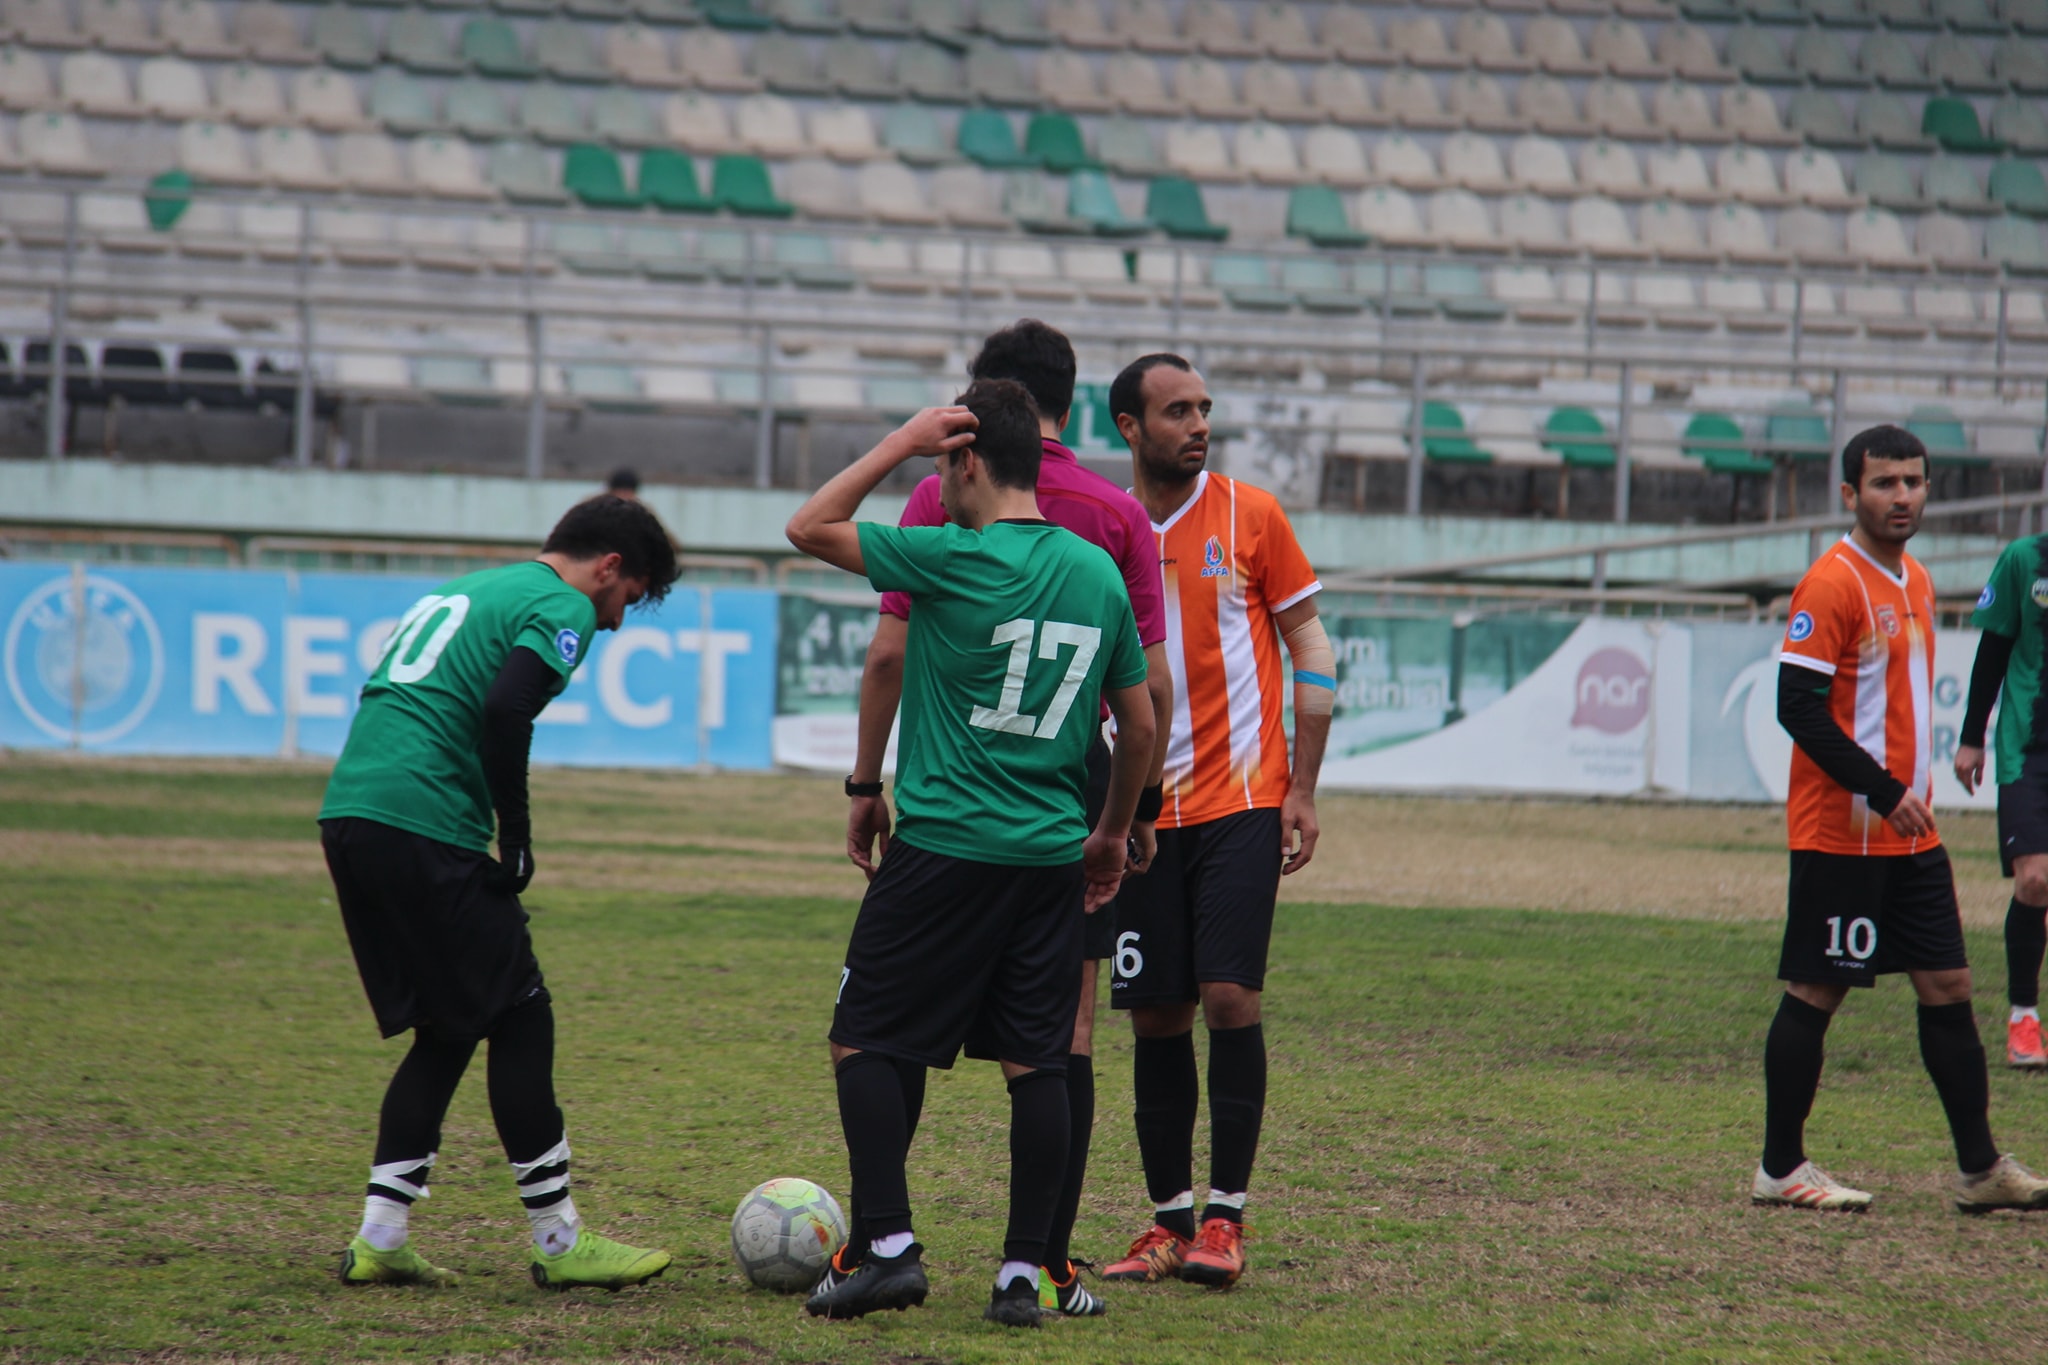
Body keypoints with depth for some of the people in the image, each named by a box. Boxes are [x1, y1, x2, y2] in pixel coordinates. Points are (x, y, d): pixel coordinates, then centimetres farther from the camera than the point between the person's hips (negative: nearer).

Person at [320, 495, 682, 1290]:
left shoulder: (463, 590, 27)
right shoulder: (562, 609, -1)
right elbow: (506, 709, -18)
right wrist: (516, 836, -9)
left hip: (346, 815, 9)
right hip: (422, 829, -9)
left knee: (444, 1032, 16)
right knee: (520, 1020, 1)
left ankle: (378, 1239, 11)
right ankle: (558, 1244, 5)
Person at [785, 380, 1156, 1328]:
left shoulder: (954, 559, -11)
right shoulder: (1099, 574, 7)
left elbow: (811, 528, -1)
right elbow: (1140, 725, 14)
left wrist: (902, 442, 2)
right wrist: (1113, 834, 26)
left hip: (945, 848, -5)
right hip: (1052, 857, 5)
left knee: (865, 1043, 5)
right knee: (1036, 1063, 6)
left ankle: (890, 1248, -3)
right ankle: (1023, 1273, 5)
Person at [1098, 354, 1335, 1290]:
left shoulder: (1249, 516, 0)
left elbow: (1310, 648, 3)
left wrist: (1303, 789, -3)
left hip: (1241, 803, -3)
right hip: (1144, 814, 3)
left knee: (1228, 995, -12)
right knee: (1156, 1014, 3)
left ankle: (1226, 1218, -5)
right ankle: (1169, 1221, 11)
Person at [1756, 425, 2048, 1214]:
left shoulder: (1914, 584, 14)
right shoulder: (1831, 585, -13)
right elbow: (1798, 708, -19)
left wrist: (1912, 792, 15)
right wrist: (1885, 793, -20)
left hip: (1911, 834, 8)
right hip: (1839, 835, -8)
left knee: (1948, 985, 6)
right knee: (1816, 992, -2)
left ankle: (1981, 1170, 9)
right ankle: (1779, 1170, 7)